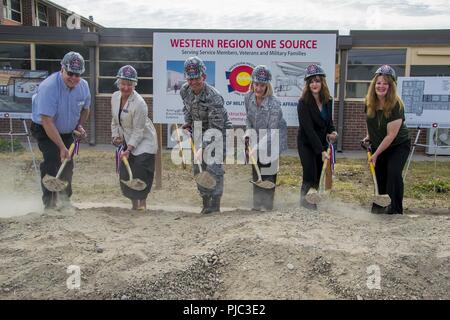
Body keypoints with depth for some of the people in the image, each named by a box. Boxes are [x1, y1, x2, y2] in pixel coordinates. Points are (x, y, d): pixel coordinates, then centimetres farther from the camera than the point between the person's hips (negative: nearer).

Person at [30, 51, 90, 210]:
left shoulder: (83, 86, -11)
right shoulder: (49, 87, -32)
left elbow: (85, 109, 11)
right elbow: (47, 121, -34)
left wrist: (79, 126, -5)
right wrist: (62, 147, -36)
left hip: (67, 131, 6)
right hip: (44, 130, -6)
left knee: (68, 164, 10)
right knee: (52, 160, -22)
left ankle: (65, 200, 29)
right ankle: (49, 203, -13)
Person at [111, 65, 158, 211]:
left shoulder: (139, 103, -24)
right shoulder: (115, 97, -1)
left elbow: (138, 131, -22)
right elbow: (115, 120, 13)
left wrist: (129, 149, -25)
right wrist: (115, 136, 1)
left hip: (144, 141, -7)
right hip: (126, 141, 7)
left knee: (141, 170, -15)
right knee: (124, 172, 6)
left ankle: (142, 202, 3)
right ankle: (134, 203, 22)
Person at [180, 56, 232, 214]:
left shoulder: (213, 97, -32)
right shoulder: (184, 91, -10)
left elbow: (216, 128, -33)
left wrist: (204, 147, -38)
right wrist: (188, 122, 0)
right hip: (199, 131, 7)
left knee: (214, 166, -14)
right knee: (198, 167, 8)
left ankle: (215, 203, -2)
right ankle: (205, 201, 21)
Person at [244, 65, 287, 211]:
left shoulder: (274, 103, -29)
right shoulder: (248, 97, -13)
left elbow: (272, 131, -27)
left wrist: (257, 147, -33)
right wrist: (248, 134, -11)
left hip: (273, 140, -5)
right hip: (258, 138, 6)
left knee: (269, 172, -2)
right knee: (256, 171, 11)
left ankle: (267, 205, 11)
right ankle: (257, 203, 24)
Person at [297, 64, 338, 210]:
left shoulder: (328, 101, 0)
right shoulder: (303, 103, -18)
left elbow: (329, 121, 12)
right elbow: (309, 129, -24)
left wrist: (332, 132, -12)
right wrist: (321, 151, -28)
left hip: (321, 143, 5)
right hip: (307, 144, -5)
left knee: (320, 176, 6)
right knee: (310, 174, -9)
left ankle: (315, 202, 21)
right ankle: (305, 200, 11)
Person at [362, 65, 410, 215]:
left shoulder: (396, 105, -24)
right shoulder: (369, 102, -6)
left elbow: (391, 135, -23)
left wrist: (376, 154, -20)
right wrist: (369, 137, 2)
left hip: (398, 145, -5)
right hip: (378, 145, 5)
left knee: (393, 172, -19)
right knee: (379, 175, 5)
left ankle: (395, 209, -10)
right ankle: (379, 206, 18)